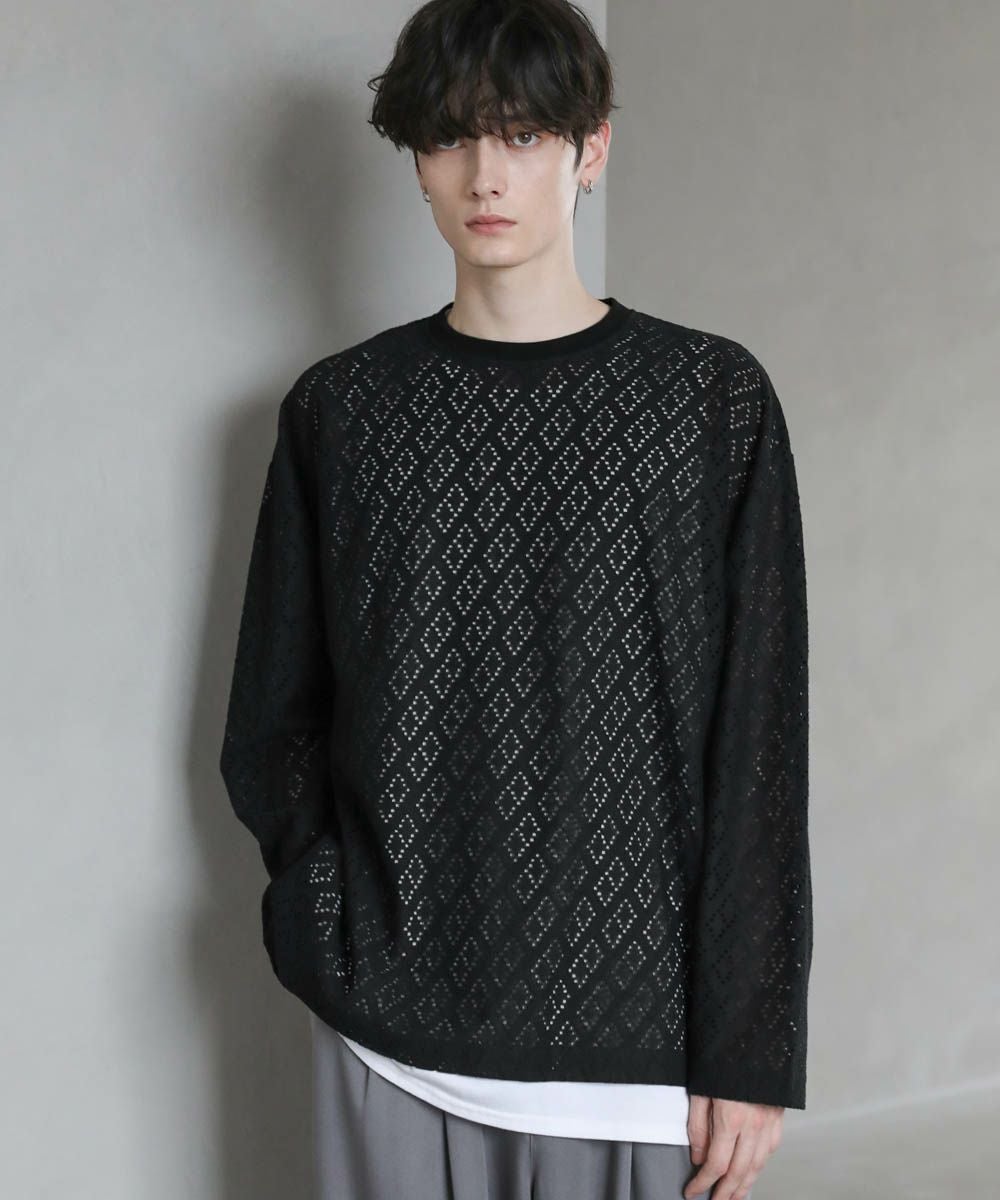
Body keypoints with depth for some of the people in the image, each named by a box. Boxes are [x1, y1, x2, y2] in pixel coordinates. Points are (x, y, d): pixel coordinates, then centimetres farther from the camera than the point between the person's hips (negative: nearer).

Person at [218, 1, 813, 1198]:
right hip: (387, 1033, 2)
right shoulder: (339, 407, 3)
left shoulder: (713, 396, -2)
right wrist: (333, 924, -4)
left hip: (638, 1037, -1)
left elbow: (759, 741, -4)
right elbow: (269, 721, 8)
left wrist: (748, 1049, -6)